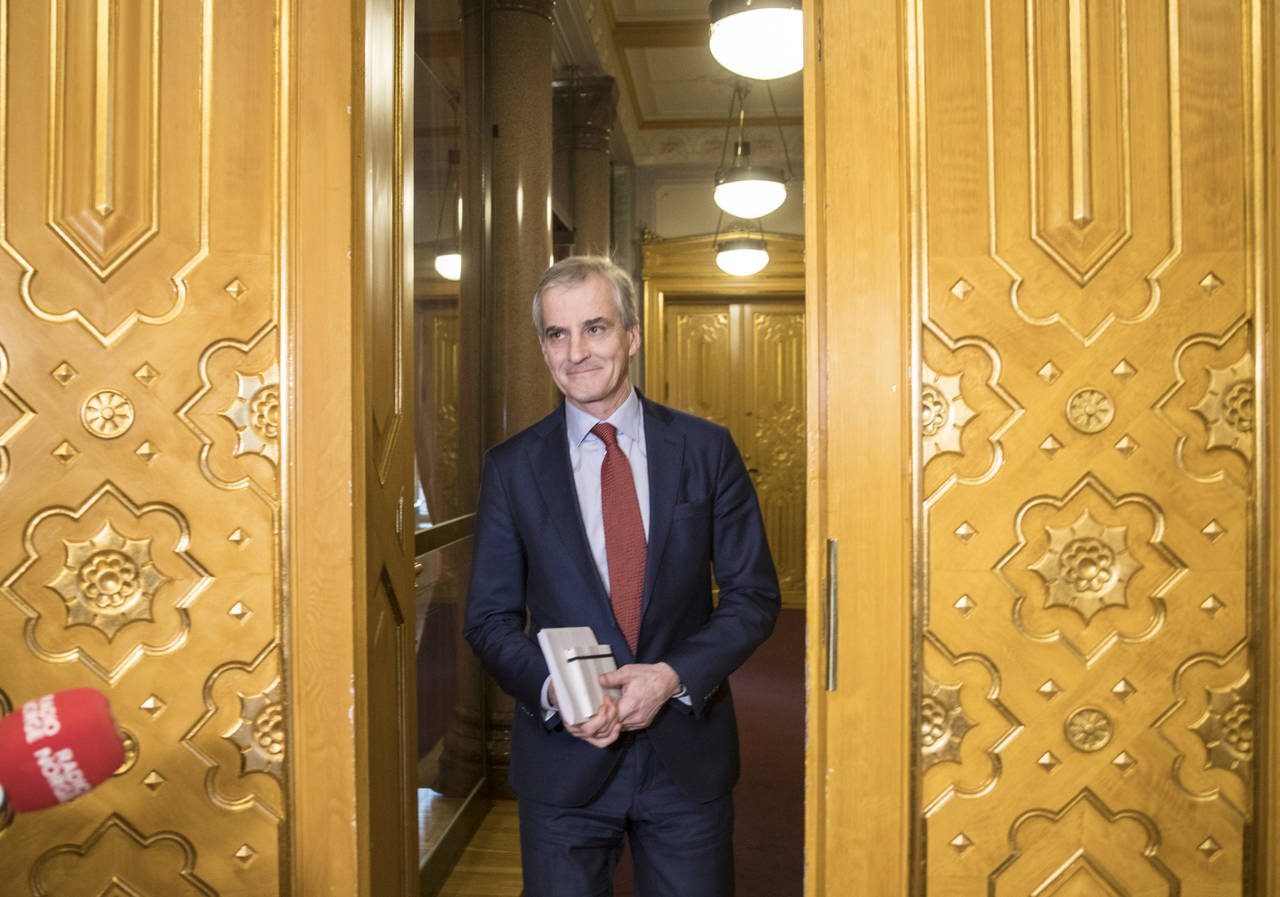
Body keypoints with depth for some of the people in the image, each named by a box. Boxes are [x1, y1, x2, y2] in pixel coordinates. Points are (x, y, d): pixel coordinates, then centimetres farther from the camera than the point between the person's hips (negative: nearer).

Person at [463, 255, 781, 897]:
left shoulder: (707, 450, -2)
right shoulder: (511, 467, -1)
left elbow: (754, 594, 0)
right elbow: (489, 617, 2)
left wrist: (673, 676, -14)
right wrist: (551, 690, -16)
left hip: (689, 754, 1)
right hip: (563, 758, 0)